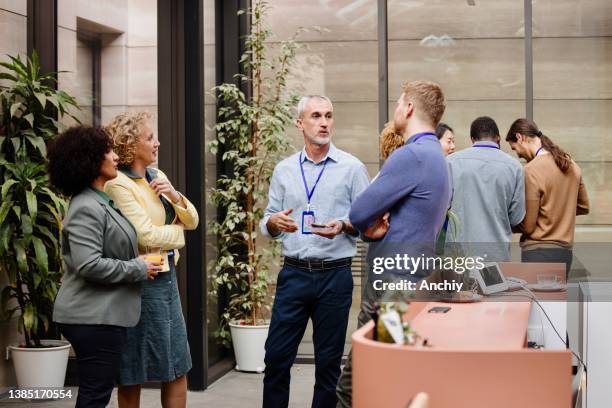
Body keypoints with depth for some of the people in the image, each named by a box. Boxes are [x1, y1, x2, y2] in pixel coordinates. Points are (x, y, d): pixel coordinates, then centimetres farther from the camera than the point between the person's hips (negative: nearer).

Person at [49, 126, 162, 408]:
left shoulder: (99, 202, 15)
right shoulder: (86, 208, -17)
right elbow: (89, 265, -25)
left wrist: (136, 261, 14)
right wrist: (138, 269, -16)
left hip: (101, 314, 10)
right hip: (95, 318, -10)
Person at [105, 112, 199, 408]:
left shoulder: (156, 176, 10)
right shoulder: (119, 184, -14)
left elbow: (192, 221, 10)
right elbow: (146, 236, -20)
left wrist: (174, 195, -9)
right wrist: (178, 232, -2)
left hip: (167, 276, 8)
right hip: (142, 282, -8)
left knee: (178, 369, 11)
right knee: (133, 377, 4)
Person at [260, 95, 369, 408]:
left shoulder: (352, 168, 0)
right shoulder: (284, 170, 9)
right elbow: (267, 226, 11)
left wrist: (343, 226, -20)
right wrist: (274, 223, -12)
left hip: (335, 276, -2)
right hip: (293, 273, 2)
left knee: (328, 362, 5)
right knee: (277, 356, 1)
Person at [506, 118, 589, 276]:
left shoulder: (532, 170, -14)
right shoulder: (570, 165, 9)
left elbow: (527, 226, -12)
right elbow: (583, 207, 20)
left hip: (539, 253, -8)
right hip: (565, 251, 8)